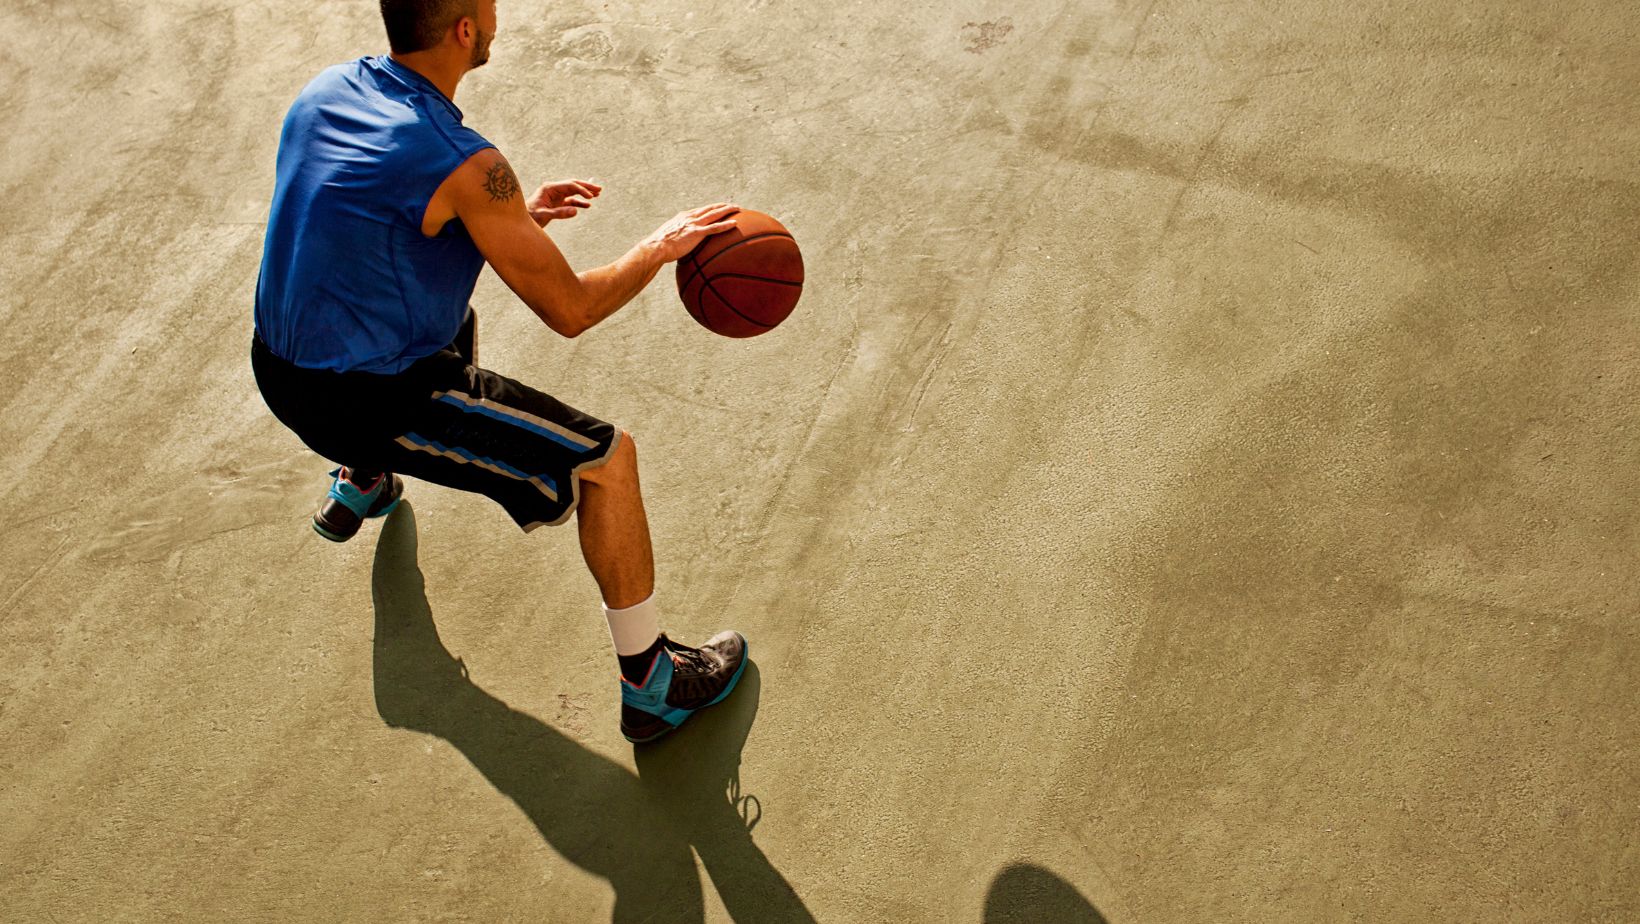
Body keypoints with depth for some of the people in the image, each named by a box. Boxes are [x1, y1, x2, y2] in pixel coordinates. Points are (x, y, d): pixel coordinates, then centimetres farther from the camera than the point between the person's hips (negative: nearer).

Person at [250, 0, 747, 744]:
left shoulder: (326, 90, -1)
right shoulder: (467, 166, -24)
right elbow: (569, 310, -17)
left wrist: (517, 217, 16)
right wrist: (662, 246, -2)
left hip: (278, 371, 8)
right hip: (374, 402, -8)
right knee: (607, 459, -1)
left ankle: (358, 485, 56)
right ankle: (651, 685, 8)